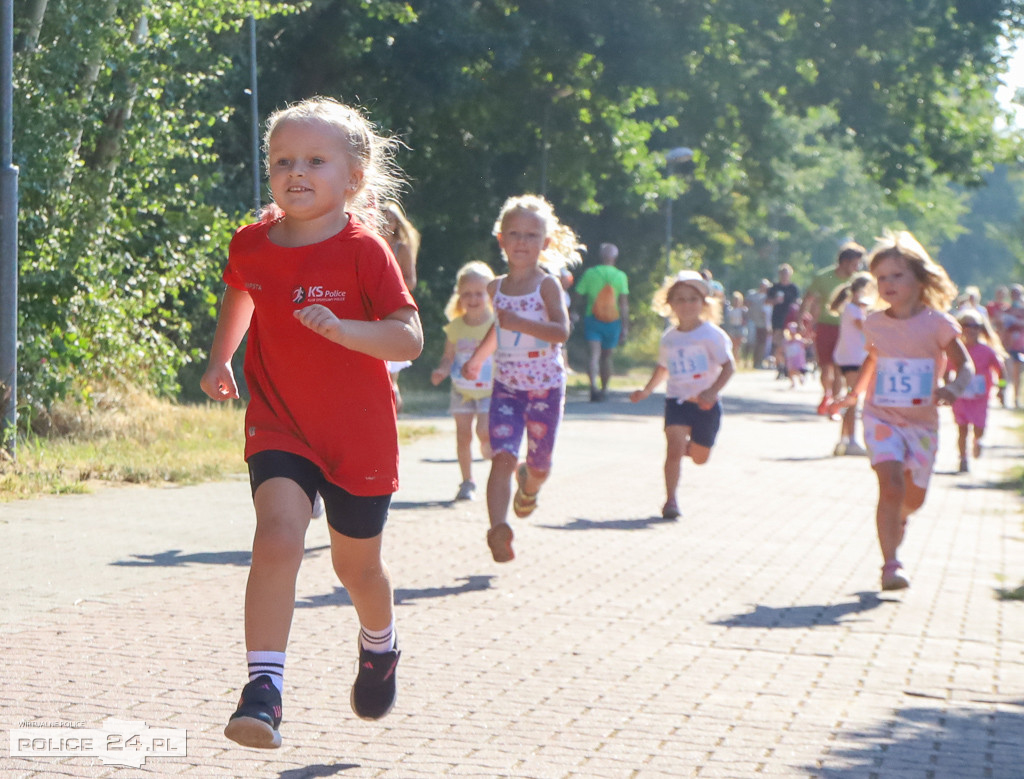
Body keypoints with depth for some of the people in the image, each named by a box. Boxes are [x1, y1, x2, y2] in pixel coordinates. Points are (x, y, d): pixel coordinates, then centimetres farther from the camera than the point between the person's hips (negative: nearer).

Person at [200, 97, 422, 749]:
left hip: (358, 432, -1)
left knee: (356, 565, 14)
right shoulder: (252, 244, -1)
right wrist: (220, 359, 22)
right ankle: (264, 687, -26)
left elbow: (409, 338, -19)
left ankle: (380, 647, 47)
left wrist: (341, 328, -33)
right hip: (279, 425, 2)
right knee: (278, 535, -24)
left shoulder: (364, 250, -13)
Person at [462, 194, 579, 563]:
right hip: (506, 386, 2)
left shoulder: (547, 285, -8)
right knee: (502, 457, -17)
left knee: (539, 464, 9)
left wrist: (521, 324, -33)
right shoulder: (496, 288, 6)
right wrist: (477, 359, 35)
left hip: (546, 386, -2)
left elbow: (561, 331, -21)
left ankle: (528, 487, 45)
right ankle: (498, 527, -29)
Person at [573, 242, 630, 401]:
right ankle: (604, 390, 24)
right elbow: (624, 303, -6)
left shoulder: (589, 273, -1)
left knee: (594, 355, -8)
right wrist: (625, 327, -4)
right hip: (612, 321, 1)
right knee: (606, 356, 15)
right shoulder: (620, 276, -3)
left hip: (592, 318, 0)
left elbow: (579, 295, 1)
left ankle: (593, 385, -30)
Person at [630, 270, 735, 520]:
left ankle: (690, 445, 46)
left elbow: (729, 366, -13)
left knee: (699, 457, 10)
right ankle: (670, 499, -9)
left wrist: (712, 391, -25)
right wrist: (646, 391, 17)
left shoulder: (711, 334, -8)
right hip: (677, 401, 2)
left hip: (705, 404, -1)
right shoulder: (669, 337, 6)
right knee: (674, 449, -17)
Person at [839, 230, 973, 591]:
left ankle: (897, 520, 48)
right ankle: (890, 566, -17)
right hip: (882, 418, 0)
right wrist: (855, 393, 15)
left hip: (922, 422, 0)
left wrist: (952, 389, -26)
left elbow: (965, 365, -7)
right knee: (891, 486, -20)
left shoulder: (936, 323, -8)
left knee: (914, 497, 11)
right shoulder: (874, 323, 0)